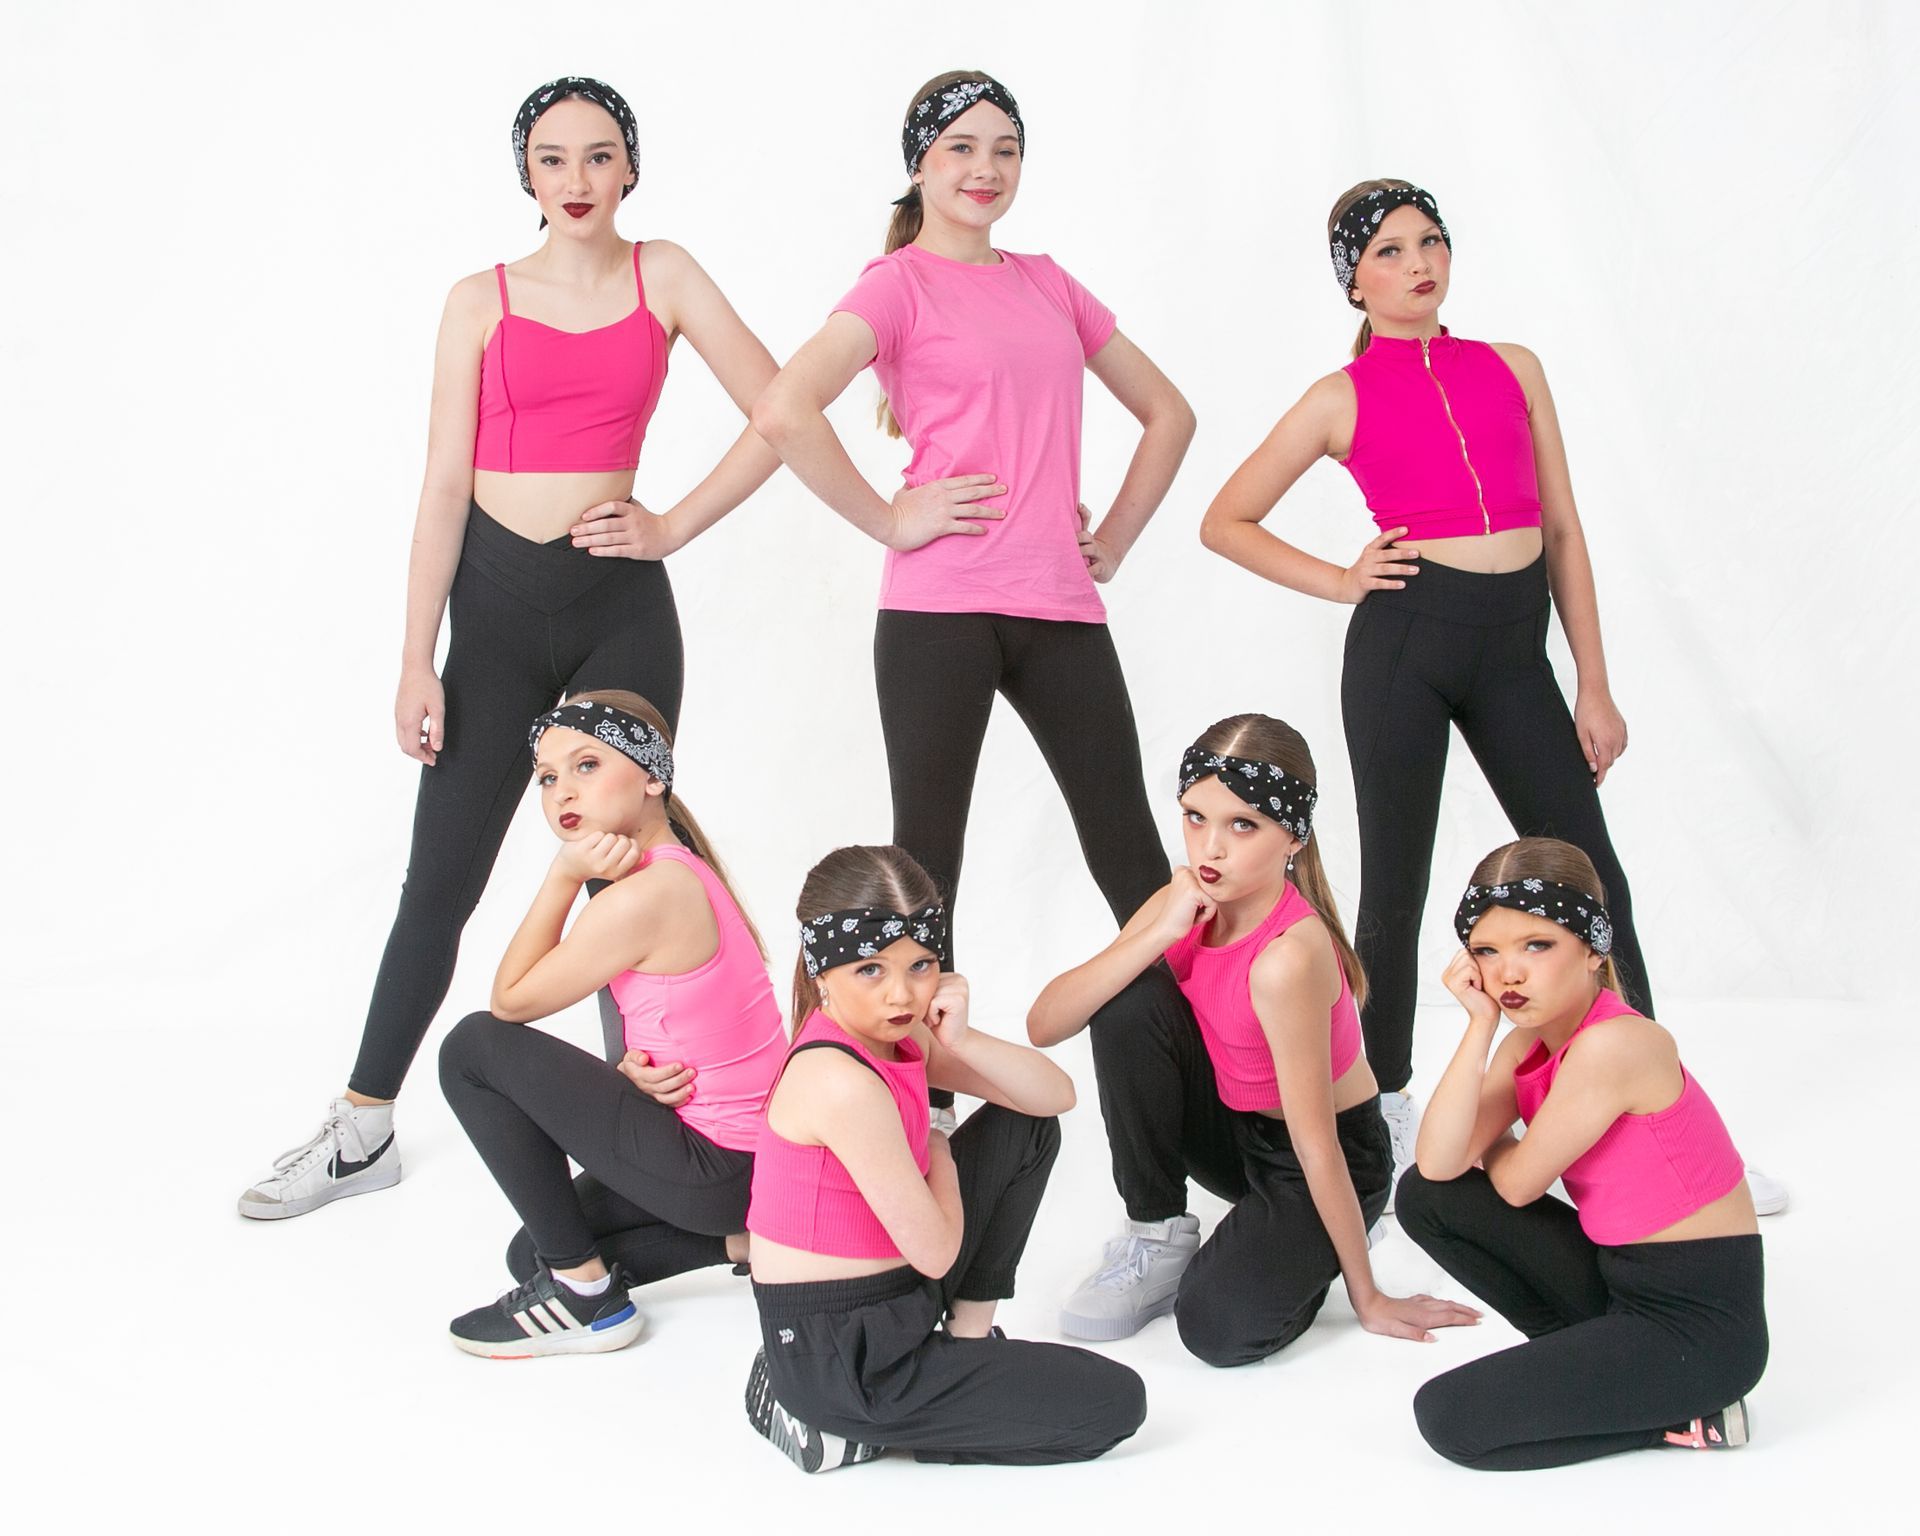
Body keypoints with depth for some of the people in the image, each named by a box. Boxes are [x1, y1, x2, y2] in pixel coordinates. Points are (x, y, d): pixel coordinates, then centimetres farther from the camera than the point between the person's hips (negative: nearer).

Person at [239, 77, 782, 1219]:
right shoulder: (483, 301, 4)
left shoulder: (663, 277, 4)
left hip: (621, 607, 0)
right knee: (439, 883, 4)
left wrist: (676, 527, -5)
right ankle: (363, 1131, 14)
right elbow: (445, 485, 0)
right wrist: (418, 663, -4)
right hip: (497, 604, 1)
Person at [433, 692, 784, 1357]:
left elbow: (510, 1001, -10)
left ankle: (585, 1292, -1)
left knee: (474, 1048, -6)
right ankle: (749, 1235, 13)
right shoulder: (680, 871, 8)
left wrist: (564, 875, -14)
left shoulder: (641, 898, -22)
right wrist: (638, 1070, -10)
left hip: (714, 1166, -10)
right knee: (537, 1254, 23)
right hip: (751, 1156, 10)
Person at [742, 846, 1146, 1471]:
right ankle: (849, 1429, -1)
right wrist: (939, 1157, 0)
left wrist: (961, 1042, -15)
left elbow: (1056, 1097, 2)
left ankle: (969, 1332, 14)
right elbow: (935, 1251, -20)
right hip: (838, 1359, -9)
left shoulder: (898, 1037, 2)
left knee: (1024, 1129, 12)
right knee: (1113, 1402, -4)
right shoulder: (842, 1084, -27)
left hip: (893, 1298, 9)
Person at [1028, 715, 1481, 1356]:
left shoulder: (1287, 956, -33)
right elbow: (1044, 1025, -20)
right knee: (1128, 1002, -21)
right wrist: (1160, 934, -29)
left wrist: (1367, 1297, -19)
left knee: (1220, 1328, -29)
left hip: (1335, 1152, -6)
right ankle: (1157, 1235, -4)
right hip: (1234, 1128, 6)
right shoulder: (1186, 906, -13)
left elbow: (1316, 1146, -27)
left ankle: (1305, 1247, 6)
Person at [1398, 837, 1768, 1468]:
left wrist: (1488, 1143, 9)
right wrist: (1481, 1024, -15)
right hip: (1617, 1276, 9)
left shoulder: (1613, 1046, -25)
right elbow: (1439, 1164, -11)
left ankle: (1687, 1416, -1)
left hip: (1701, 1325, -9)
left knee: (1449, 1417, -13)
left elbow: (1517, 1185, -14)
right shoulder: (1529, 1040, 2)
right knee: (1426, 1198, 2)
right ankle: (1581, 1348, 9)